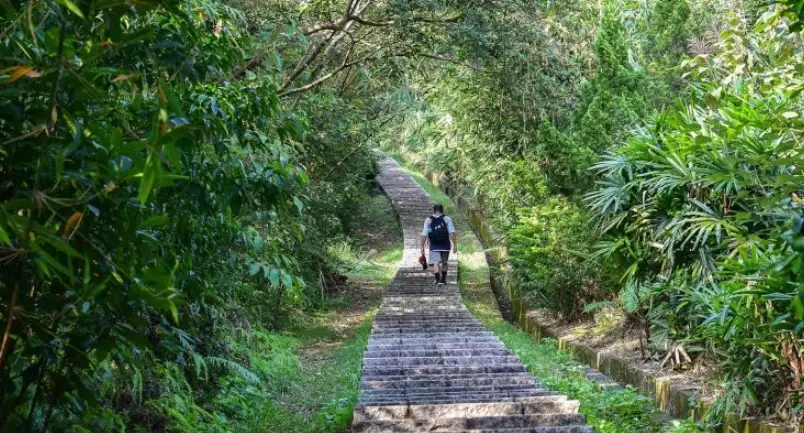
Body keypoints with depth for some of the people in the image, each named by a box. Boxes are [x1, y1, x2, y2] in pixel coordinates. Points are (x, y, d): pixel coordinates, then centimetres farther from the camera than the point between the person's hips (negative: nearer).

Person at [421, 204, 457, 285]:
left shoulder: (428, 220, 3)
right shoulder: (447, 219, 1)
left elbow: (424, 235, -2)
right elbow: (452, 233, -8)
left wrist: (422, 247, 2)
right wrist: (455, 245, -7)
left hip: (434, 246, -1)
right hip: (445, 245, 1)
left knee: (435, 262, -6)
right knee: (444, 263, 17)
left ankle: (438, 279, -23)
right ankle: (443, 279, 28)